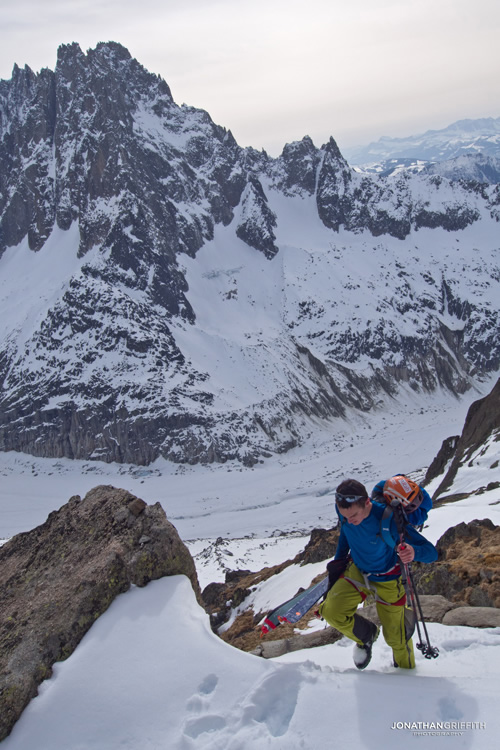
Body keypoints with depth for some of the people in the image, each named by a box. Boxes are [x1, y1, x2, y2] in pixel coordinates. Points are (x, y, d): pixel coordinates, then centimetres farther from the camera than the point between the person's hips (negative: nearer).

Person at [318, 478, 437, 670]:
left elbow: (431, 552, -34)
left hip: (388, 582, -3)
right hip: (357, 573, 3)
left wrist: (414, 553, -55)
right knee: (331, 611, -18)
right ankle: (366, 635, 14)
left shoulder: (390, 520, -36)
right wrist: (339, 560, 9)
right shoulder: (344, 510, -23)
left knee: (396, 637, 10)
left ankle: (406, 670, 45)